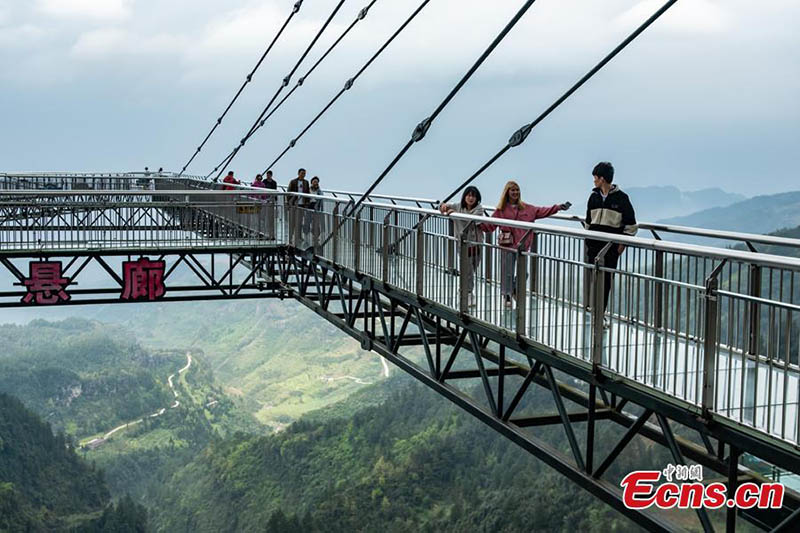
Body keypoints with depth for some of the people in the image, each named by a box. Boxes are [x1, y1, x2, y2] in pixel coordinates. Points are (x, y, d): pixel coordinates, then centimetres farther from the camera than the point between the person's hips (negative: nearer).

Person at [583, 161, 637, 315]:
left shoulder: (621, 197, -5)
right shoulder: (594, 196, 8)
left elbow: (631, 224, -1)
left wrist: (623, 243, -5)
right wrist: (587, 238, 14)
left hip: (611, 246, -4)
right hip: (593, 245, 4)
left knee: (606, 279, -1)